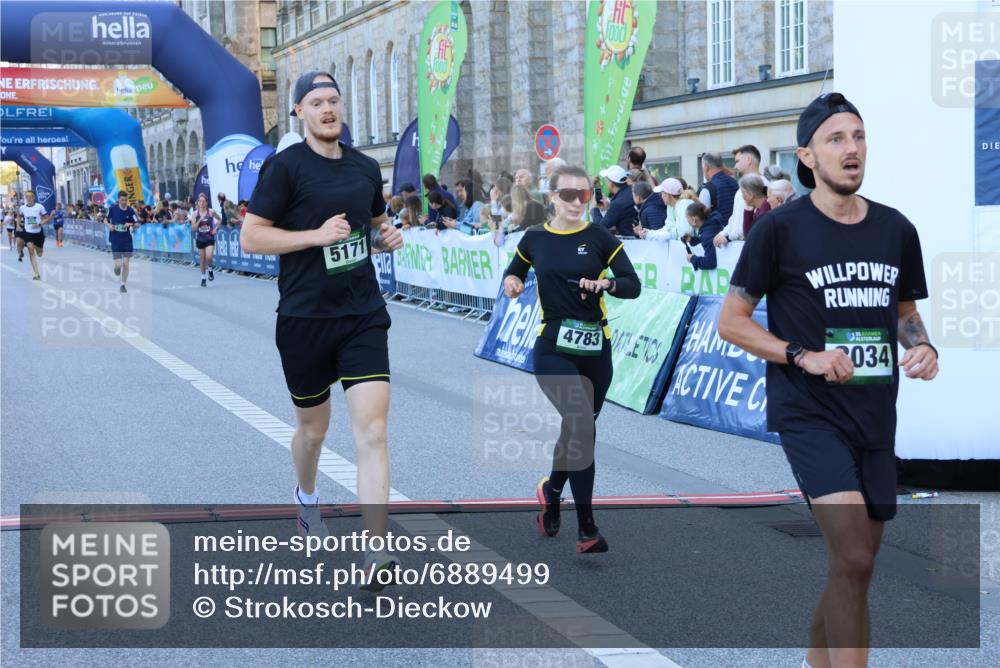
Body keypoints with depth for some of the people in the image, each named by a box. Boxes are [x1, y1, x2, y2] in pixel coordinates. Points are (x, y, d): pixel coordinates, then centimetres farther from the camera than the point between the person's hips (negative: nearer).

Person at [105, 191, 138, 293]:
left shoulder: (130, 210, -4)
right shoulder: (113, 208, -4)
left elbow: (137, 224, -2)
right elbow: (106, 220, 10)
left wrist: (131, 224, -22)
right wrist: (109, 225, -10)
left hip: (127, 241, 1)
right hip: (115, 241, -1)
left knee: (126, 264, 2)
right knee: (118, 264, -8)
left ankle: (123, 285, 18)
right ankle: (117, 268, 30)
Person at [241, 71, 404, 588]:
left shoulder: (366, 168, 8)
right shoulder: (285, 166, -7)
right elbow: (250, 236, -11)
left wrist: (387, 236, 3)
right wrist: (317, 234, -20)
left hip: (364, 316, 3)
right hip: (304, 319, -2)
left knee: (372, 431, -12)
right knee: (313, 429, 15)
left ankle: (376, 555, -15)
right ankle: (306, 497, 49)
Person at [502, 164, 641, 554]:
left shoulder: (599, 238, 1)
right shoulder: (535, 239, 4)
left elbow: (633, 285, -2)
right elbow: (514, 272, 22)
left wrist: (605, 283, -21)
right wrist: (511, 282, 0)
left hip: (595, 350, 2)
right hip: (553, 348, -2)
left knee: (580, 428, 12)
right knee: (581, 422, -21)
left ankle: (551, 491, 44)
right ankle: (586, 529, -18)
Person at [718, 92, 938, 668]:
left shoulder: (896, 229, 8)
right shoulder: (781, 228, -7)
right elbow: (731, 322, -3)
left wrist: (922, 347, 0)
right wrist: (803, 356, -15)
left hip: (876, 419, 6)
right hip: (809, 414, -5)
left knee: (855, 567, 12)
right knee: (853, 560, -19)